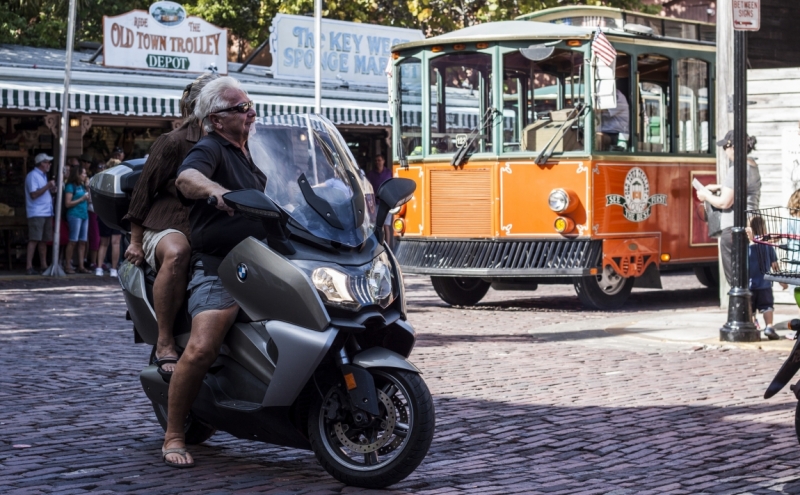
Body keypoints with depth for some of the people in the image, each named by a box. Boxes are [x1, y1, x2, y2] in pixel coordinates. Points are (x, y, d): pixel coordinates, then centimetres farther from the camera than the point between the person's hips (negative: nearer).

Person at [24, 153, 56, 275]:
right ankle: (29, 266, -12)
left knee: (44, 240, 10)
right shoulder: (33, 175, -8)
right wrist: (47, 186, -18)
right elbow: (34, 194, -17)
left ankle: (44, 265, 14)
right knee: (34, 240, -11)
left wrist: (52, 190, 9)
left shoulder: (43, 176, 20)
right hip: (36, 213, -9)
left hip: (47, 213, 9)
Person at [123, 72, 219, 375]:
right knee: (176, 252, -41)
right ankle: (165, 343, -34)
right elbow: (144, 188, -1)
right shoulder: (174, 142, -2)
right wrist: (136, 241, -1)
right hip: (167, 227, -5)